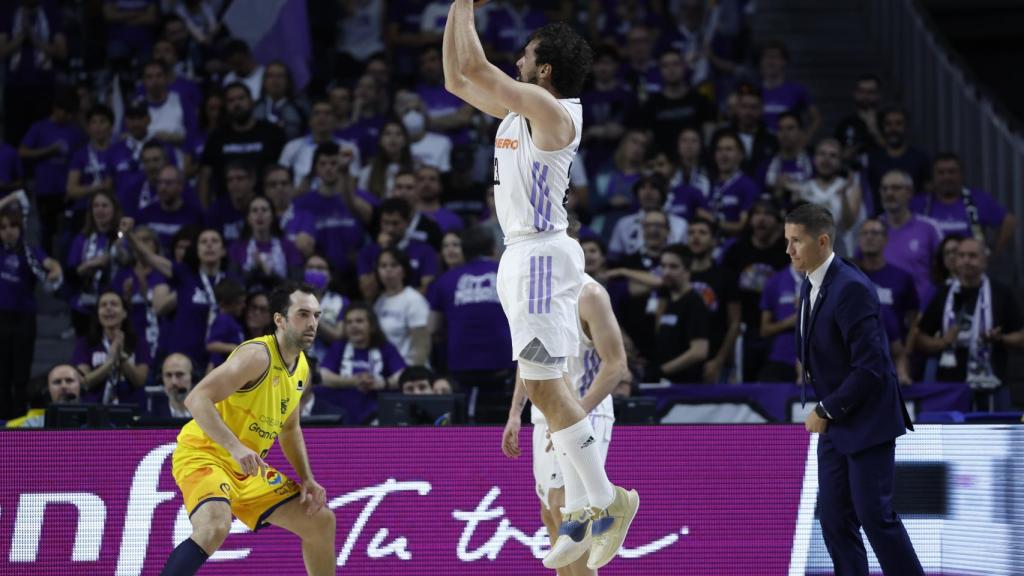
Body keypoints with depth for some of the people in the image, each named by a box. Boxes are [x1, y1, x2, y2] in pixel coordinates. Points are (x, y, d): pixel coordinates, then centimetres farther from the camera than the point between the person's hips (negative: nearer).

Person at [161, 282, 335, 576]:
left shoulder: (302, 369, 8)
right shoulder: (257, 355, -20)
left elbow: (290, 429, 24)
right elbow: (197, 399, -29)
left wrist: (307, 479, 11)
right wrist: (236, 447, -39)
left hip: (247, 467, 9)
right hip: (202, 455, -9)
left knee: (320, 521, 11)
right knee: (214, 528, -36)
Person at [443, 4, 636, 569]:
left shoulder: (549, 110, -16)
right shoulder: (518, 109, 12)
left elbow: (474, 68, -22)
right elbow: (457, 79, 21)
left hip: (540, 256, -10)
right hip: (522, 254, 10)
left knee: (544, 388, -10)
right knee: (542, 385, 13)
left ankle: (609, 501, -4)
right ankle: (595, 504, 17)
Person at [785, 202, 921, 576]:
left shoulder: (851, 289, -21)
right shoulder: (810, 286, 8)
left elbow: (870, 366, -24)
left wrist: (826, 411, -17)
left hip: (867, 420, -9)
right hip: (835, 423, 9)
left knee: (874, 514, -8)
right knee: (834, 518, 6)